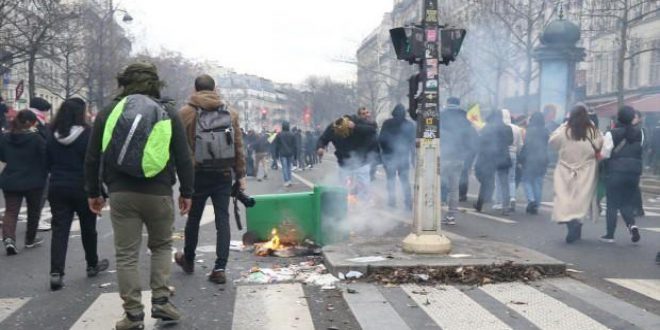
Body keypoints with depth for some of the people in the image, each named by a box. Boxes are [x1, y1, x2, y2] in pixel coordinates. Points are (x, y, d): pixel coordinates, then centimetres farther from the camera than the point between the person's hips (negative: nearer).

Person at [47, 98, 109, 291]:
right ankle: (92, 265, 29)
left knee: (59, 229, 1)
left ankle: (56, 272, -8)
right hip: (82, 188, -3)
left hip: (57, 188, 3)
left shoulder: (52, 137, 2)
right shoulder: (87, 134, -12)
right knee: (88, 228, 14)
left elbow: (48, 163, 10)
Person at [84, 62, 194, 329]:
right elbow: (183, 157, 1)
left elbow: (92, 158, 7)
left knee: (127, 255, 7)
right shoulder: (168, 112, 3)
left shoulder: (108, 113, 5)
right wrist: (186, 192, 9)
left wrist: (93, 192, 16)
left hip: (121, 194, 0)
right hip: (159, 193, 0)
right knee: (161, 246, 20)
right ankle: (160, 300, 11)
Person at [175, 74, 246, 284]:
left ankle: (188, 260, 33)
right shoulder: (230, 113, 5)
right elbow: (238, 146, 4)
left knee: (193, 218, 15)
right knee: (222, 219, 3)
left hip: (197, 174, -1)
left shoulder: (186, 113, -2)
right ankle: (220, 268, -2)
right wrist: (241, 175, 8)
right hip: (224, 174, 1)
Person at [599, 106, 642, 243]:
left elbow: (604, 154, -10)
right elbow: (639, 150, 11)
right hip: (634, 172, 3)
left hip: (615, 172, -3)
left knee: (612, 204, 6)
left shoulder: (612, 134, -10)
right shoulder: (639, 133, 3)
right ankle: (631, 225, -10)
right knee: (628, 203, 15)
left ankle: (610, 234, 9)